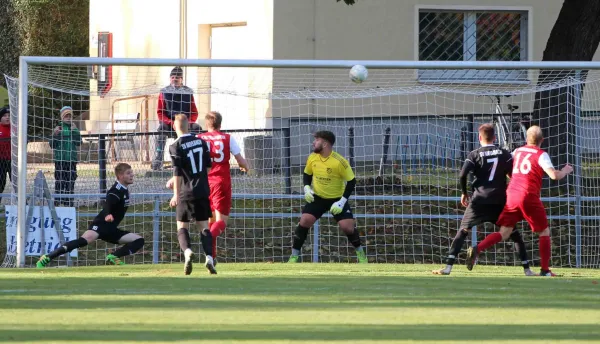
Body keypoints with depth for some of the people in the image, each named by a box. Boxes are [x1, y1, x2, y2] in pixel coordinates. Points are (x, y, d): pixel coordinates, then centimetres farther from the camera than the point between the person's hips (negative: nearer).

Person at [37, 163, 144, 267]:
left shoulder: (124, 190, 14)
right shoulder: (116, 190, -14)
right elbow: (108, 204, -35)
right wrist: (107, 215, -54)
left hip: (111, 230, 10)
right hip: (101, 224, -10)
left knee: (139, 241, 2)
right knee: (84, 240, -36)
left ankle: (113, 257, -14)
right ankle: (47, 258, -38)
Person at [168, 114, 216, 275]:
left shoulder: (176, 147, -9)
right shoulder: (201, 142, 6)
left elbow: (177, 172, -14)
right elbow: (208, 166, 13)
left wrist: (176, 194, -13)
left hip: (186, 193, -4)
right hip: (202, 191, 4)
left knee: (182, 226, 6)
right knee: (204, 226, 8)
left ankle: (187, 251, -21)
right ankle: (209, 257, -9)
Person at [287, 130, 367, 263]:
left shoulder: (339, 162, -22)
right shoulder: (312, 158, -8)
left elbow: (351, 181, -15)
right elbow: (307, 174, 11)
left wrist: (342, 201, -22)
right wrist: (307, 188, -9)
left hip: (337, 199, -3)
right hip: (317, 197, 3)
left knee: (347, 226, -13)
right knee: (305, 221, -15)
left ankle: (360, 253, 14)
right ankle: (294, 256, -6)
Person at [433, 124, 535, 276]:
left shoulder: (475, 154, 2)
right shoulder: (504, 154, 7)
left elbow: (463, 175, -10)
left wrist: (464, 193, 4)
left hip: (479, 201, -1)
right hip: (500, 201, 1)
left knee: (462, 232, 7)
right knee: (515, 234, 11)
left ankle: (448, 267, -4)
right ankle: (527, 269, 4)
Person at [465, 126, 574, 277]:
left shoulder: (517, 151, 16)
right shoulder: (541, 155, -2)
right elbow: (554, 175, -13)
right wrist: (565, 171, 8)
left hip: (511, 195, 5)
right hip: (529, 196, -5)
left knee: (504, 232, 7)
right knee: (544, 232, 10)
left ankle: (477, 249, -15)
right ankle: (545, 270, 7)